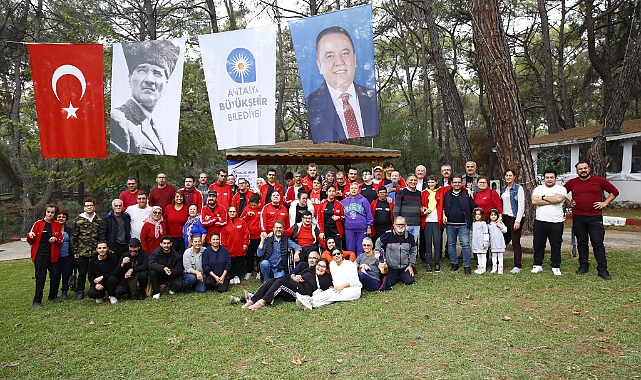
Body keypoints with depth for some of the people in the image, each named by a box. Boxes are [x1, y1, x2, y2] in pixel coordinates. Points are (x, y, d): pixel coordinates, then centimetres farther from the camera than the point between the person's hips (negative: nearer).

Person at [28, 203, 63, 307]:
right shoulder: (38, 224, 0)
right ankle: (37, 301, 6)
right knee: (40, 277, -3)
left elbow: (60, 240, 11)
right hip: (40, 255, -3)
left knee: (55, 276, 4)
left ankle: (53, 296, 22)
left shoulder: (57, 225, 7)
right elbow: (31, 241, 2)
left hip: (53, 255, 3)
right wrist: (30, 235, -19)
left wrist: (56, 239, -11)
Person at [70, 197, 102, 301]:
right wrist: (75, 251, -1)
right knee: (82, 272, 6)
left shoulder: (99, 220, 5)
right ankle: (80, 292, 19)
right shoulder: (78, 220, 2)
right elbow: (74, 237, 3)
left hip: (96, 252, 1)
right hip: (82, 252, -1)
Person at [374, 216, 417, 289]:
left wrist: (411, 265, 5)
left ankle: (401, 276, 22)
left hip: (405, 267, 2)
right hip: (391, 268, -2)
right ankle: (394, 277, 23)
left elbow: (413, 251, 10)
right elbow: (378, 243, 5)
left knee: (410, 281, -13)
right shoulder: (388, 235, -11)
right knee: (387, 285, -12)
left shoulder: (410, 237, -1)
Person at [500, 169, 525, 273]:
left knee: (516, 242, -2)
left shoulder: (518, 188, -5)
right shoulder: (503, 189, 14)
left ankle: (518, 266, 6)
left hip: (515, 218, -5)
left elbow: (521, 205, -11)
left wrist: (518, 221, -16)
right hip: (505, 218, 6)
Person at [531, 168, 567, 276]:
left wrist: (543, 197, -7)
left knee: (556, 246, 5)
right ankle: (538, 265, 20)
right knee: (538, 245, 8)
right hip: (540, 222, 2)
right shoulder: (538, 188, 9)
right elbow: (534, 201, -8)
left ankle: (556, 267, 18)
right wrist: (552, 201, -10)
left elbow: (558, 199, -18)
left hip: (556, 223, -2)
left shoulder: (561, 189, 3)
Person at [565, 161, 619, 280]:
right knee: (581, 243, 10)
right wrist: (568, 202, 7)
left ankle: (602, 269, 3)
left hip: (595, 217, -2)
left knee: (598, 243, -2)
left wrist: (605, 203, -1)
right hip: (578, 218, 2)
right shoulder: (572, 183, 5)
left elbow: (614, 191, 9)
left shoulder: (599, 181, 2)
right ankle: (583, 266, 21)